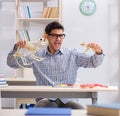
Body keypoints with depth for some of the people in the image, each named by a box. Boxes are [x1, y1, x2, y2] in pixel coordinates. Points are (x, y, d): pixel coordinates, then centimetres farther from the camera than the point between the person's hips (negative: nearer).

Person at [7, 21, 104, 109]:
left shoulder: (72, 55, 10)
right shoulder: (37, 56, 11)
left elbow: (94, 62, 3)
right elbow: (12, 63, 11)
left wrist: (98, 52, -20)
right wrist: (16, 48, -10)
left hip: (67, 99, 0)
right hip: (46, 98, 0)